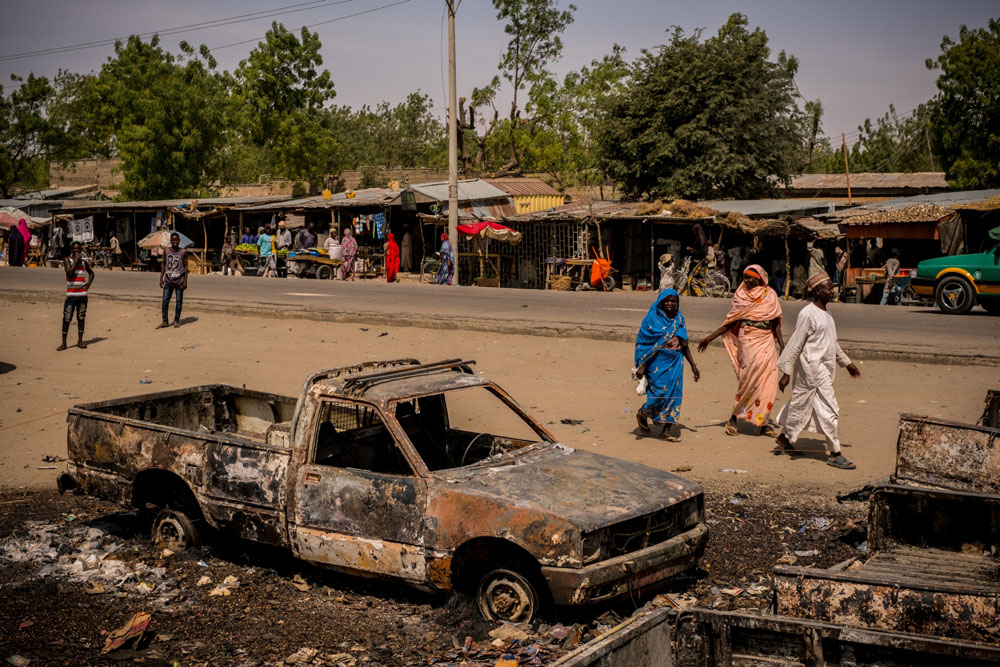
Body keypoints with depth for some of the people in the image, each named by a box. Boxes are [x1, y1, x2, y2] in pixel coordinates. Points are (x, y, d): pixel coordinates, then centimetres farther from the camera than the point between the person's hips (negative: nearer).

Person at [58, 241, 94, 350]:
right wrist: (76, 260, -12)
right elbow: (70, 272, -17)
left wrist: (89, 284, 11)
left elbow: (91, 273, 27)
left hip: (82, 294, 4)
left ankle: (80, 341, 14)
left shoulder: (84, 262, 12)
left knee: (81, 317, 6)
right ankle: (63, 343, -2)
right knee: (67, 318, -5)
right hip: (71, 293, -4)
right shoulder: (67, 260, 0)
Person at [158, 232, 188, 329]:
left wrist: (185, 281, -5)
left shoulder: (183, 252, 0)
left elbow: (185, 267, 1)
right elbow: (164, 265, 10)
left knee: (179, 301, 3)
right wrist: (161, 278, 4)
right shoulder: (166, 251, 6)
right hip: (168, 280, 2)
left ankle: (177, 320, 12)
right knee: (165, 301, -2)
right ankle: (164, 321, 4)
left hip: (179, 281, -2)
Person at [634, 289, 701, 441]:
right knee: (660, 391, -12)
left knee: (674, 393, 0)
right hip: (658, 362, -5)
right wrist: (641, 366, -14)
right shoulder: (652, 318, -5)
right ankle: (642, 414, 16)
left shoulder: (679, 319, 9)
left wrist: (693, 365, 12)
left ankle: (667, 429, 7)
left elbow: (684, 345, 14)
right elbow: (642, 343, -7)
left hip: (675, 362, 5)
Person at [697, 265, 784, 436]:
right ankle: (733, 419, 4)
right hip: (748, 342, -2)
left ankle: (764, 423, 8)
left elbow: (775, 323, 10)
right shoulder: (741, 297, 5)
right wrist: (709, 337, 1)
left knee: (768, 383, -2)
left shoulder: (770, 295, 7)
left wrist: (782, 345, 3)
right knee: (748, 381, -8)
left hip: (767, 342, 2)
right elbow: (731, 322, 6)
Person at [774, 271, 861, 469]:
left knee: (801, 405, 17)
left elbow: (833, 343, 24)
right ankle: (835, 453, 1)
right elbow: (795, 345, -16)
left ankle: (785, 438, 31)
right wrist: (786, 373, -16)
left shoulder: (826, 313, 12)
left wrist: (846, 363, 26)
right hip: (813, 369, -9)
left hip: (825, 368, 9)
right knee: (829, 410, -6)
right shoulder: (807, 315, -16)